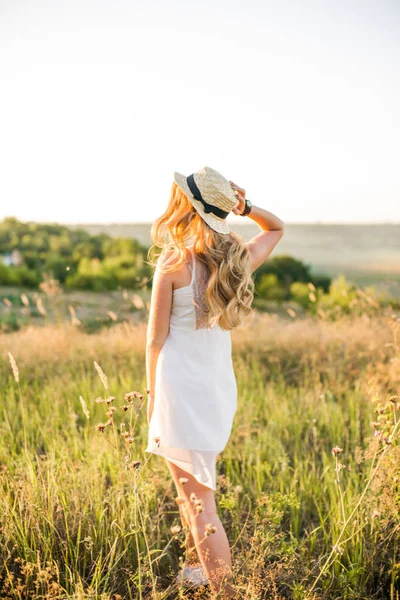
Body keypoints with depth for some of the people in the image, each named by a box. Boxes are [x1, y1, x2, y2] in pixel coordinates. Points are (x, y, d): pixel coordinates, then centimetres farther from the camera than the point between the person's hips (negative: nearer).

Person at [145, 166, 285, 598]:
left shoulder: (173, 264, -14)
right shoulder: (238, 261, 1)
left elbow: (156, 339, -8)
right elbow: (276, 229, 23)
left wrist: (152, 393, 5)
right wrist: (245, 207, 5)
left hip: (181, 388, -7)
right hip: (220, 387, 7)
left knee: (197, 501, 0)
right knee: (191, 485, 26)